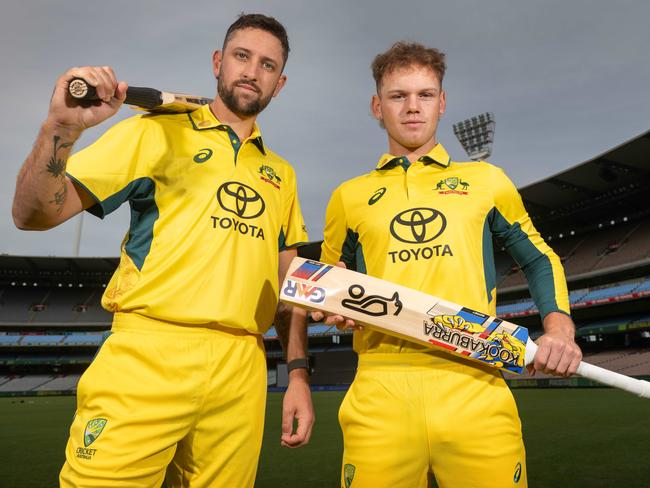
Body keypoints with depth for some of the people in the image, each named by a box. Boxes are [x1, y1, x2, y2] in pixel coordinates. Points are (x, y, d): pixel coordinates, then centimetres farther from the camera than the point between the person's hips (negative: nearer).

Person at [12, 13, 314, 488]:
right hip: (147, 356, -3)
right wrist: (62, 127, -19)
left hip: (241, 371, 4)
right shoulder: (156, 131, 4)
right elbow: (34, 214, -2)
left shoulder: (280, 174, 16)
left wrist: (299, 373, 7)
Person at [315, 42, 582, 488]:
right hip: (380, 391, 0)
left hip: (477, 389, 1)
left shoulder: (486, 181, 14)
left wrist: (560, 327, 3)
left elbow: (539, 260, 20)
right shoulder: (350, 196, 14)